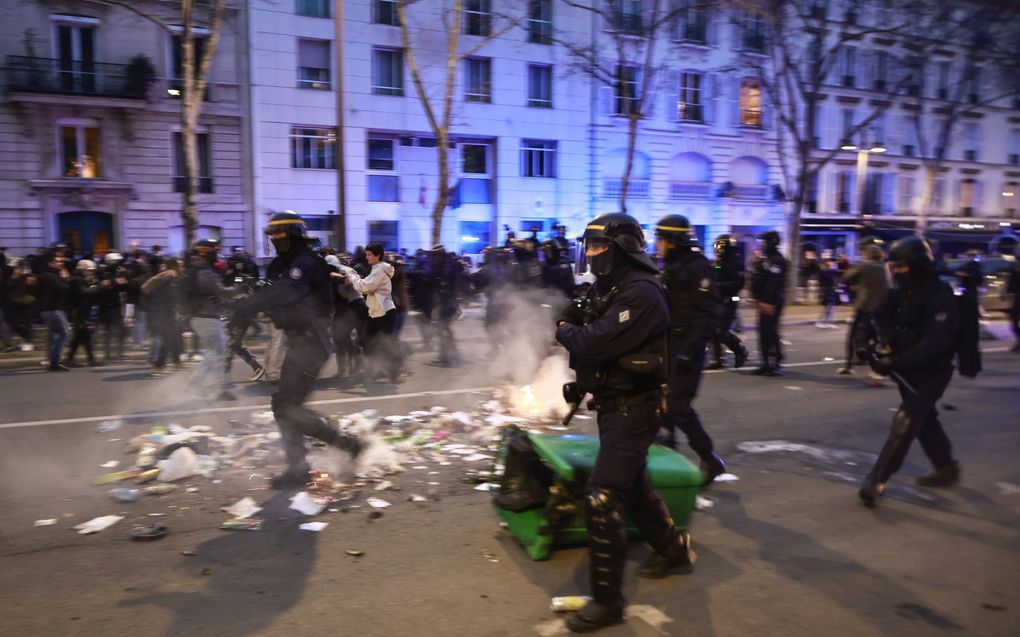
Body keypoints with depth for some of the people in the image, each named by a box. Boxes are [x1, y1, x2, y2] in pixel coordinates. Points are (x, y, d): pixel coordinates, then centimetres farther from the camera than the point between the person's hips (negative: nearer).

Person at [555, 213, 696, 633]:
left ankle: (607, 600, 2)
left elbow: (597, 343, -30)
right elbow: (590, 338, 11)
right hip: (615, 405, 10)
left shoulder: (641, 293, -21)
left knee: (601, 501, -11)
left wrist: (564, 330, -11)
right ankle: (673, 548, 48)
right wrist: (573, 320, -9)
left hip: (633, 409, -10)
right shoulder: (609, 288, 10)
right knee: (633, 484, 25)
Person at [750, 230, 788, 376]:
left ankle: (776, 365, -2)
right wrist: (757, 297, 14)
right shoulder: (765, 259, 17)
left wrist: (769, 302, -24)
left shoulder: (777, 260, -13)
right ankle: (766, 363, 17)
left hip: (772, 303, -10)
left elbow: (774, 283, -21)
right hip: (764, 302, 10)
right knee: (763, 332, 11)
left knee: (770, 332, -8)